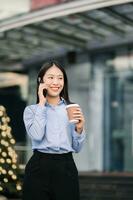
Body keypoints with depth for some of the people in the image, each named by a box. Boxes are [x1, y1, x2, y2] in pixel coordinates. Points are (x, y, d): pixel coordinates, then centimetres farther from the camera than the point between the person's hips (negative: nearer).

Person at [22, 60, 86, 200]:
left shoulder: (73, 109, 9)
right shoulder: (31, 110, 5)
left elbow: (77, 148, 10)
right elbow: (37, 136, -14)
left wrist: (79, 128, -9)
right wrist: (41, 104, -7)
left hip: (66, 167, 2)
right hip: (39, 167, -1)